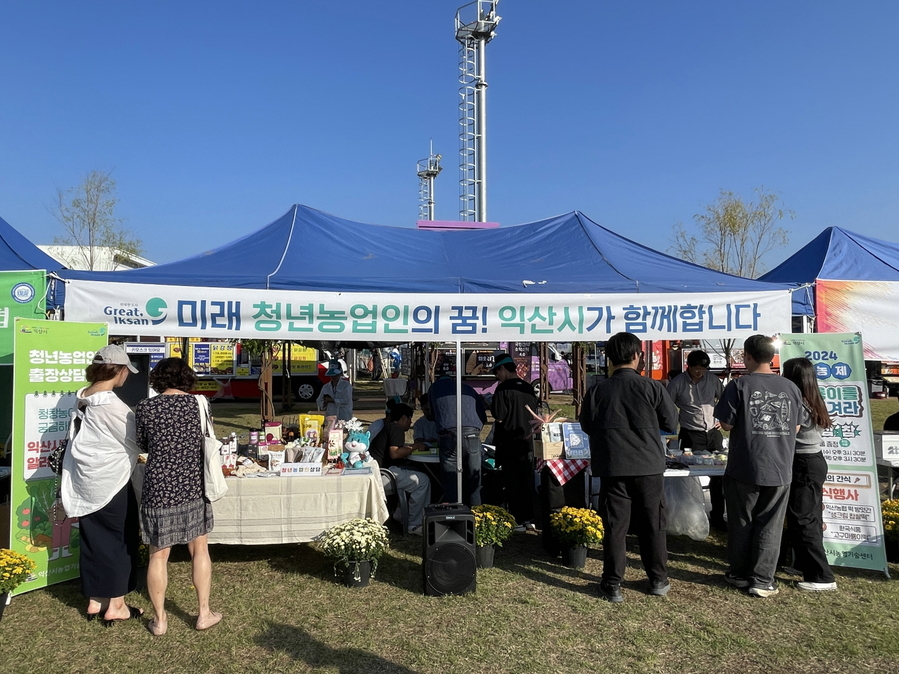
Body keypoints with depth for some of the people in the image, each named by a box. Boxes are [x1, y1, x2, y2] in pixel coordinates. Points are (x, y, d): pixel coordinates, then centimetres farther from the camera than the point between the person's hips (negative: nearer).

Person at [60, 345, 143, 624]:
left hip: (86, 480, 8)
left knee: (94, 539, 15)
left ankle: (95, 600, 26)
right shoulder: (111, 405, -23)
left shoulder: (82, 399, 3)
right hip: (110, 481, -8)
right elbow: (137, 441, -13)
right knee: (121, 540, 6)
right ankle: (115, 605, 14)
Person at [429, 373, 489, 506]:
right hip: (473, 436, 3)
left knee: (451, 486, 0)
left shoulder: (435, 387, 22)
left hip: (450, 436, -2)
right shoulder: (468, 389, 26)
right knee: (474, 485, 8)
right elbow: (483, 416, 23)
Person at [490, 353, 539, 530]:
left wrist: (491, 407, 1)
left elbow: (499, 417, -17)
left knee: (511, 483, 2)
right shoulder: (529, 388, 6)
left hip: (508, 443, -6)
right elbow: (534, 415, 11)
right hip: (526, 442, 6)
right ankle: (529, 519, 17)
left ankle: (518, 521, 5)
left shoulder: (503, 389, -14)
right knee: (527, 481, 12)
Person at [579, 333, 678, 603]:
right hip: (648, 466, 0)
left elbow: (586, 425, 7)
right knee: (652, 524, 14)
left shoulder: (597, 390, -5)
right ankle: (658, 580, 27)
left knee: (614, 525, 7)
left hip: (612, 467, 0)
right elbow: (671, 423, 1)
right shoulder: (652, 387, -8)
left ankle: (612, 585, 12)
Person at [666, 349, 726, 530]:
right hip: (691, 435, -4)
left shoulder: (712, 380, 3)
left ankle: (717, 516, 20)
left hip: (713, 433, 4)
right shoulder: (677, 383, -8)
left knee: (719, 475, 6)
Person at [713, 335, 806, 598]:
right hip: (780, 470, 3)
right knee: (770, 526, 10)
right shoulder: (790, 388, 0)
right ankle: (762, 580, 13)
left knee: (741, 522, 12)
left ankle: (740, 574, 23)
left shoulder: (739, 385, -11)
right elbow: (796, 427, 9)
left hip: (744, 468, -2)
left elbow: (726, 424, -9)